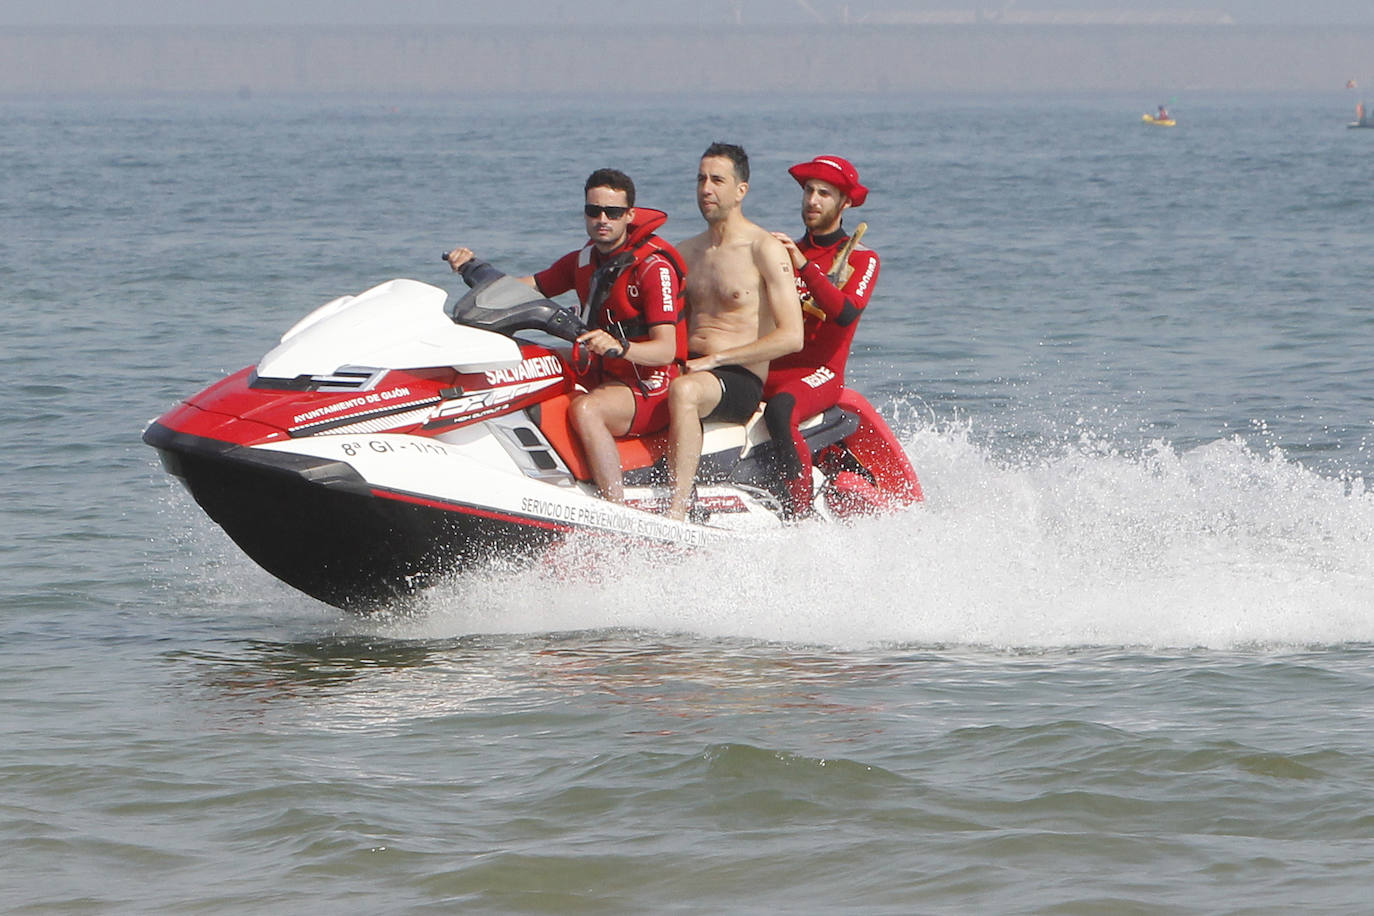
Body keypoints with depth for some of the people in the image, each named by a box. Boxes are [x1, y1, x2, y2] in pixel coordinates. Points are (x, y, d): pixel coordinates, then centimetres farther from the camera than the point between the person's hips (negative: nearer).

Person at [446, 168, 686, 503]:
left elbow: (666, 350, -22)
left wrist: (619, 347, -41)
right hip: (600, 376, 8)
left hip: (650, 388, -8)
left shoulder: (653, 267, -14)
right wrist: (474, 268, -1)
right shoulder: (583, 260, 10)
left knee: (585, 409, -37)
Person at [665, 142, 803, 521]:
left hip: (742, 380, -7)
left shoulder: (764, 250, -3)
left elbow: (791, 337, -11)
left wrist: (714, 359, -15)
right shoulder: (687, 252, 19)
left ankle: (675, 515, -43)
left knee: (683, 391, -40)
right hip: (687, 368, 7)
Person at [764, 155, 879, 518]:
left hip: (819, 373, -5)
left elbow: (847, 313, -14)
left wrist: (804, 267, -21)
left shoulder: (861, 259, 6)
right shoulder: (785, 252, 22)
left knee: (779, 410, -38)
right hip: (765, 368, 5)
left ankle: (799, 512, -36)